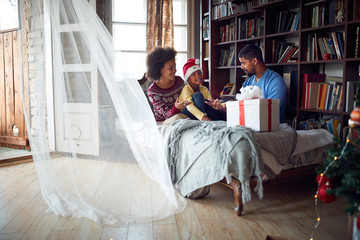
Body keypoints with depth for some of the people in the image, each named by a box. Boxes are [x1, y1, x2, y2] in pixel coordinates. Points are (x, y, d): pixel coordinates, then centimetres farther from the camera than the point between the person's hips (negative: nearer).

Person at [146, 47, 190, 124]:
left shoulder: (179, 81, -2)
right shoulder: (152, 90, -15)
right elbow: (166, 114, -18)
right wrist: (176, 108, -39)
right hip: (162, 122, -3)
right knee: (178, 117, -34)